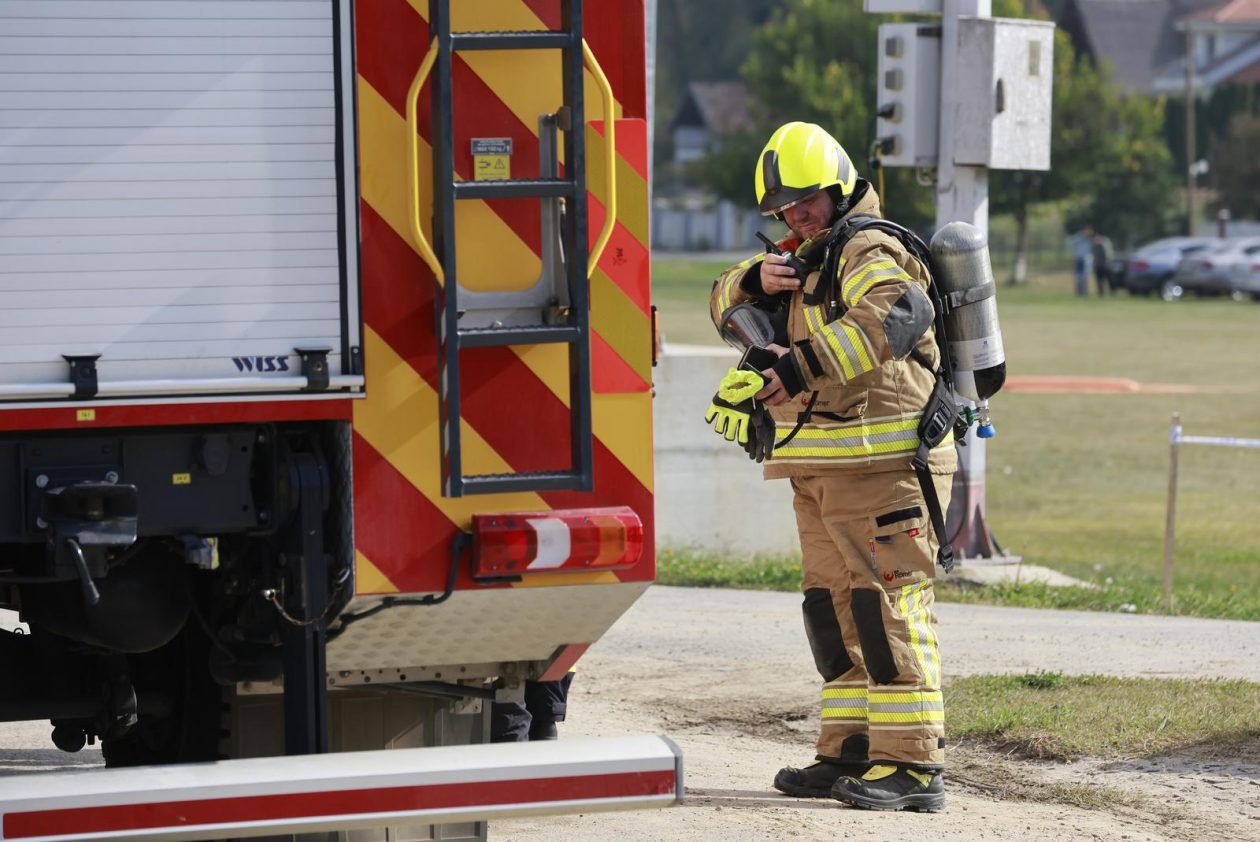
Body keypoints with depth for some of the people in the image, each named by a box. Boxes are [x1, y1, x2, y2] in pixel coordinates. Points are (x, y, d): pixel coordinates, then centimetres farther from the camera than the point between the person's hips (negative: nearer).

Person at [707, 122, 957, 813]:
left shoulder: (867, 251, -10)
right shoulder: (809, 258, 22)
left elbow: (899, 314, -31)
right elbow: (724, 306, 24)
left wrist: (806, 364, -34)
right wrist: (755, 282, 0)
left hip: (883, 466, -10)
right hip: (823, 470, 10)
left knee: (888, 606, -12)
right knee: (834, 607, 11)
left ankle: (912, 763, -14)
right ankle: (851, 755, 16)